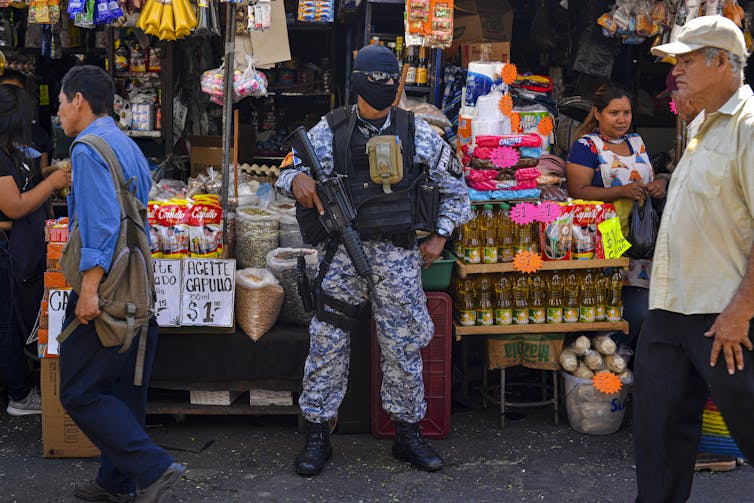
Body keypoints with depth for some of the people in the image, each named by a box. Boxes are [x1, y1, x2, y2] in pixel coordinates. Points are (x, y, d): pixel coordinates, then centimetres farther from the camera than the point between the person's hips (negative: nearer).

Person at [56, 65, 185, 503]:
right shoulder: (129, 145, 17)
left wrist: (90, 287, -26)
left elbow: (103, 222, -23)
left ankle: (154, 467, -8)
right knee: (124, 388, 15)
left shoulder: (89, 148, -12)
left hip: (108, 289, -9)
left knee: (79, 392, -3)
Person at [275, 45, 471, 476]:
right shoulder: (331, 129, 3)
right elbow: (289, 171, 4)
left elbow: (455, 186, 13)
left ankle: (408, 434, 21)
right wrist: (297, 178, -20)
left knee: (404, 347, 6)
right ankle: (318, 436, 13)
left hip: (397, 254, 0)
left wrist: (440, 235, 5)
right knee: (327, 344, 1)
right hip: (342, 251, 0)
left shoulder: (416, 132, 4)